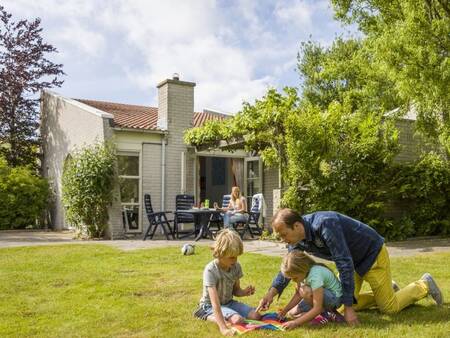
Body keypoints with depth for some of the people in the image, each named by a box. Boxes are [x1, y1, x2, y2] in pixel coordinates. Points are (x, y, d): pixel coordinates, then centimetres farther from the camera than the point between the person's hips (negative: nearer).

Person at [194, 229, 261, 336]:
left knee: (256, 316, -9)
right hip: (211, 306, -7)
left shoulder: (236, 267, -7)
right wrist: (223, 328, -41)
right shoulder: (210, 270, -28)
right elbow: (215, 302, -34)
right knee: (238, 320, -30)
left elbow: (236, 290, 8)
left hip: (228, 302, 7)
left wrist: (245, 292, -17)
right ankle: (208, 316, -8)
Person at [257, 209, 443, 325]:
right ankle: (385, 290, 31)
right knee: (349, 302, 9)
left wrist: (349, 307, -34)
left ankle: (424, 285, 25)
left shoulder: (325, 224, -40)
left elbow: (345, 265, -38)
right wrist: (271, 292, -19)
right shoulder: (297, 239, -16)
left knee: (388, 307, 2)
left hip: (372, 254, -7)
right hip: (354, 259, 7)